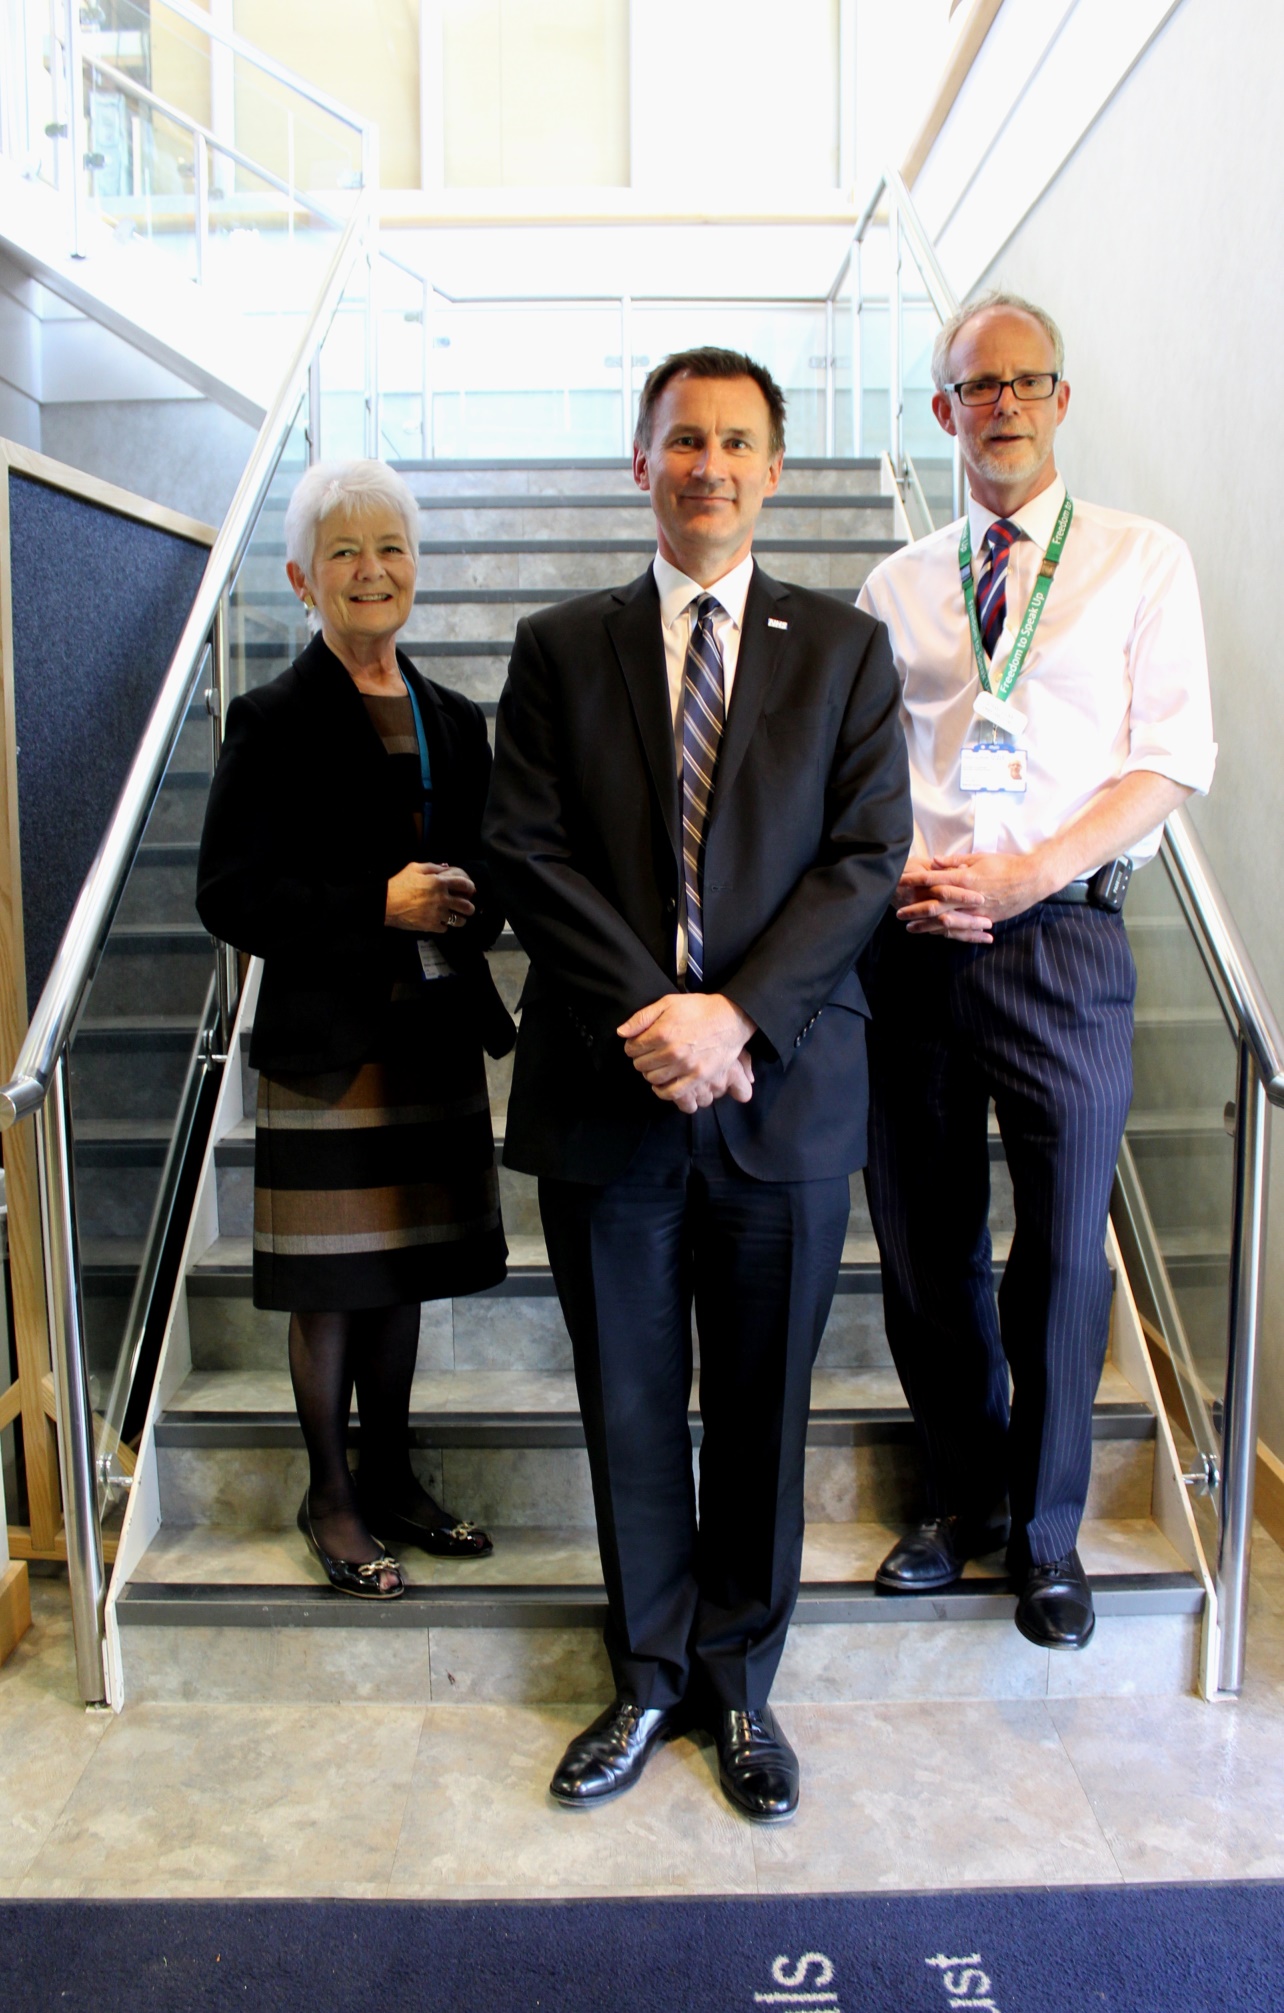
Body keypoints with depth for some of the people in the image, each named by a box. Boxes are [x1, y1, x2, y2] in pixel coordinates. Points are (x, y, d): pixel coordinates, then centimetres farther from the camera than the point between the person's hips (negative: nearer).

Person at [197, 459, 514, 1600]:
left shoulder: (454, 722, 11)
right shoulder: (275, 722, -5)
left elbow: (491, 873, 16)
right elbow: (230, 895, -11)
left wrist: (466, 905, -8)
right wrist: (380, 906, -18)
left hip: (436, 1034, 5)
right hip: (328, 1042, -5)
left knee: (402, 1273, 14)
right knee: (330, 1286, 4)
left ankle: (391, 1479, 30)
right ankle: (330, 1495, 23)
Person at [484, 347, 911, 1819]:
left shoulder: (844, 650, 7)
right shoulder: (558, 649, 8)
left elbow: (866, 854, -2)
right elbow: (528, 852, -1)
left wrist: (739, 1012, -15)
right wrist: (649, 1016, -13)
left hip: (783, 1088, 0)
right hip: (604, 1091, 1)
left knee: (760, 1408, 11)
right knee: (628, 1406, 12)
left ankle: (740, 1680, 32)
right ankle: (649, 1679, 33)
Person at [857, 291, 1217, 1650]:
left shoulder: (1142, 562, 7)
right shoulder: (896, 587, 14)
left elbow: (1171, 760, -2)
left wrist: (1030, 872, -14)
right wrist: (896, 879, -8)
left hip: (1061, 939, -2)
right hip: (912, 942, 2)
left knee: (1062, 1245, 3)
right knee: (923, 1242, 8)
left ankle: (1046, 1527, 25)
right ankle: (965, 1493, 30)